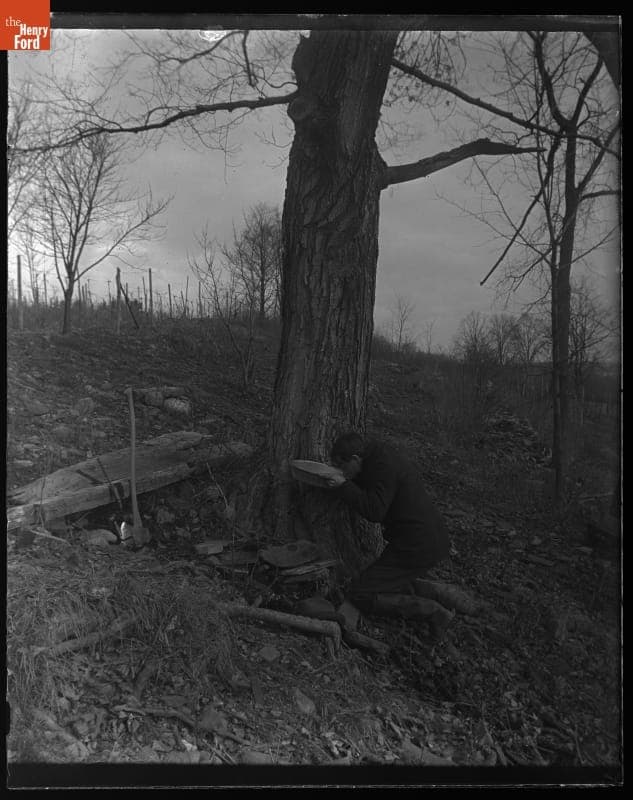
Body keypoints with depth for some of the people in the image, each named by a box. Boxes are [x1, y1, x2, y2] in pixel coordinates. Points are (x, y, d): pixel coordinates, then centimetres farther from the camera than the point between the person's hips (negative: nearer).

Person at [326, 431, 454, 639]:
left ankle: (431, 611, -6)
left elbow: (374, 511, -26)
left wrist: (344, 486, -18)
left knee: (359, 596, -6)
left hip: (416, 548, -11)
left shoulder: (384, 466, -19)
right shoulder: (382, 454, 10)